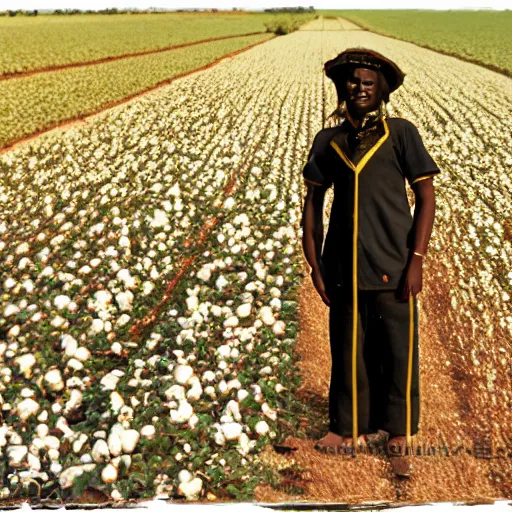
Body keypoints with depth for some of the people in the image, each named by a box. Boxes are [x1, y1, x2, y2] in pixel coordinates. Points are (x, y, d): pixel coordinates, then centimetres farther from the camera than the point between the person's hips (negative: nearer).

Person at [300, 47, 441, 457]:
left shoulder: (400, 133, 0)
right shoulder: (328, 141, 8)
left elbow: (426, 197, -2)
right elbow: (313, 202, 10)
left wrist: (417, 259, -10)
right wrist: (314, 264, 3)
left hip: (392, 264, -2)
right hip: (344, 266, 3)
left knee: (397, 348, 4)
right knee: (347, 349, 9)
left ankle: (399, 429, 21)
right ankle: (350, 428, 23)